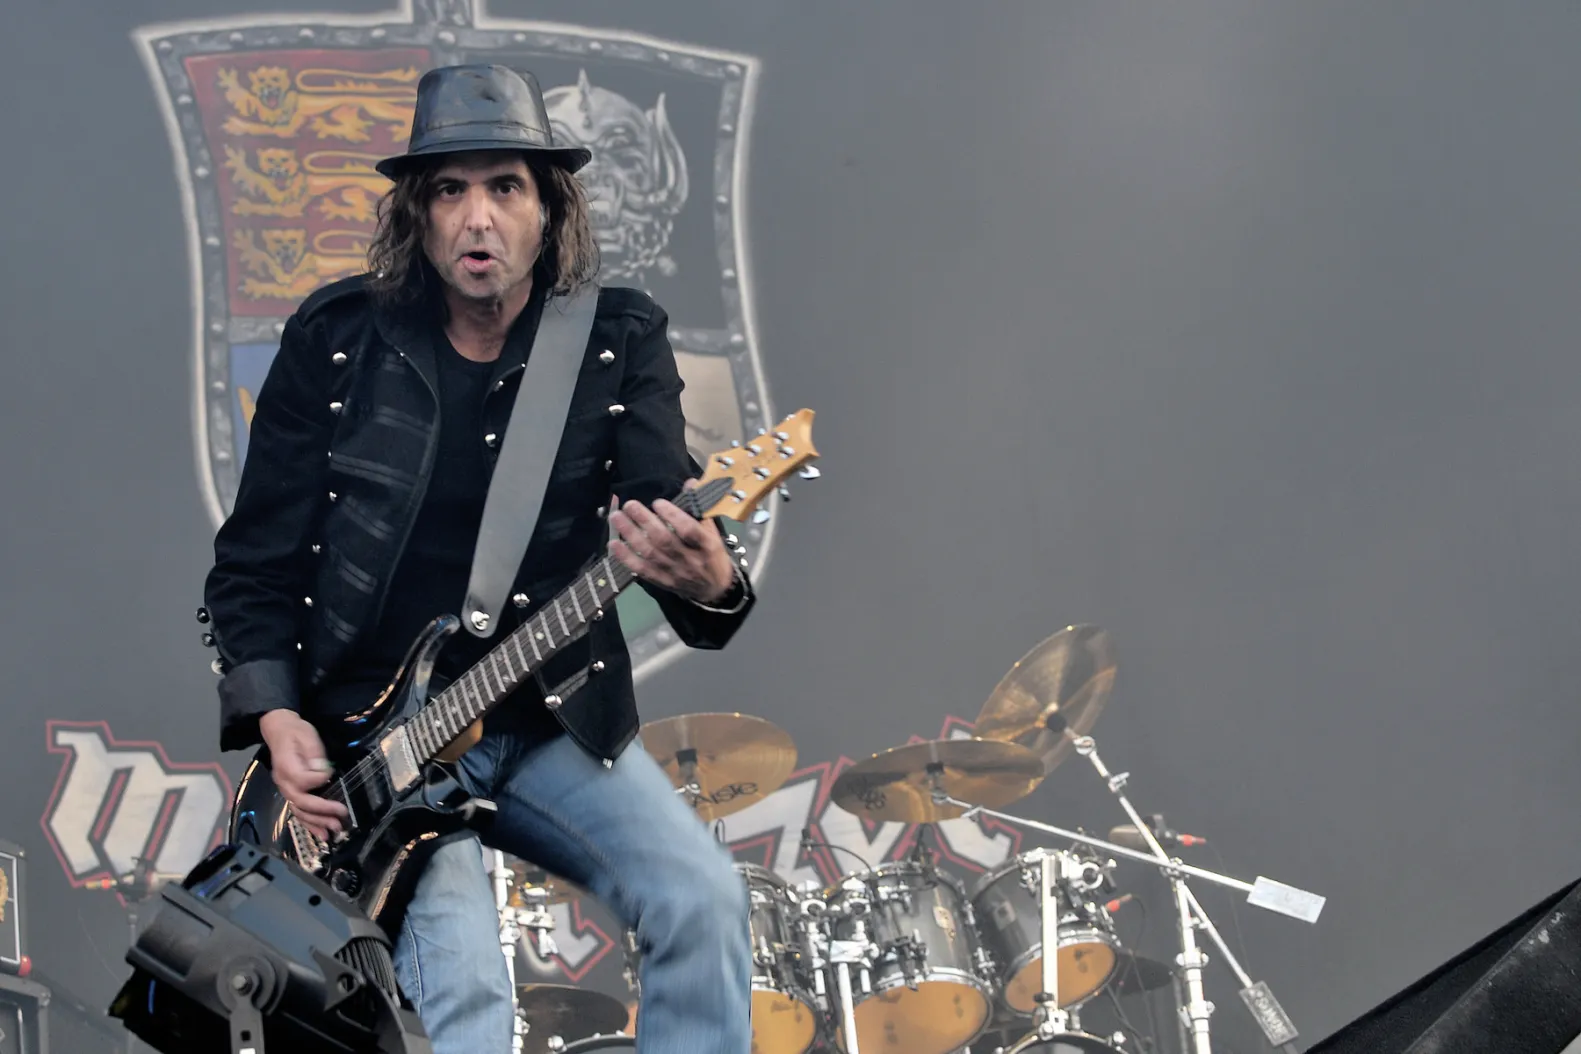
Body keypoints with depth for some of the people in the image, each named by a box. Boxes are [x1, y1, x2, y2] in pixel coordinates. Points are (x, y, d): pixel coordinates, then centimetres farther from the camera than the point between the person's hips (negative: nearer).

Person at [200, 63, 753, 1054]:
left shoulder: (621, 341, -1)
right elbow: (256, 556, 3)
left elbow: (668, 512, -13)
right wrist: (275, 718, -12)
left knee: (704, 899, -19)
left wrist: (707, 583, -38)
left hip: (558, 725, 2)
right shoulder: (335, 339, -2)